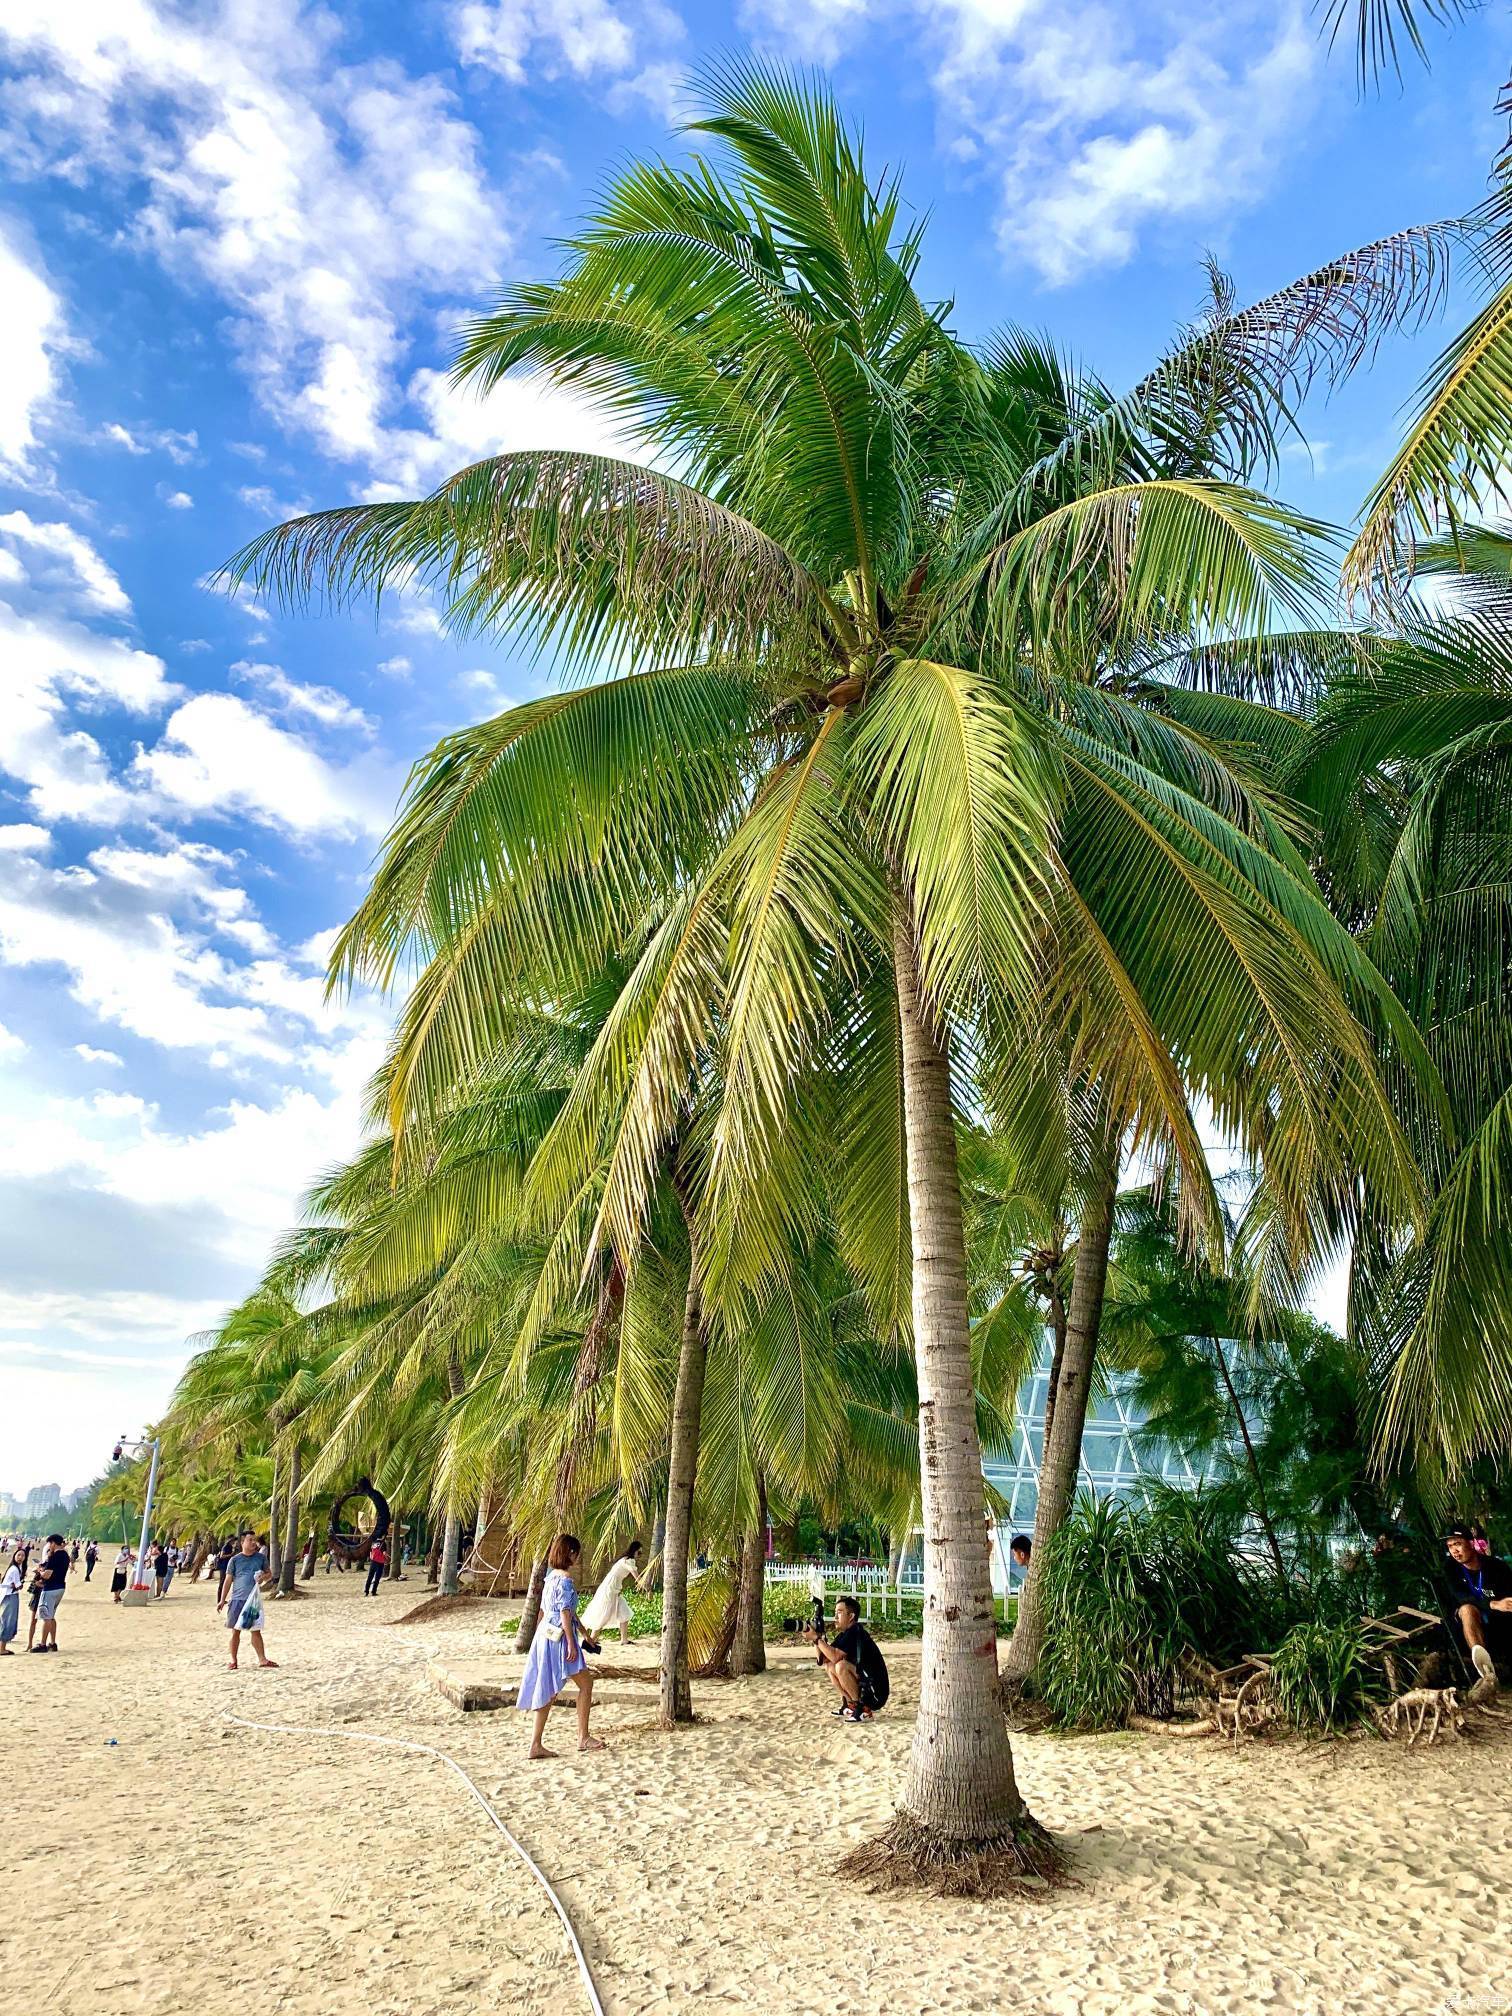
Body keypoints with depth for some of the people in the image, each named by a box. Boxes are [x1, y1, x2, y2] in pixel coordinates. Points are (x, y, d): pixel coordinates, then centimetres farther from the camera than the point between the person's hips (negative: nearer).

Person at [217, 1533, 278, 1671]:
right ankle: (233, 1660, 17)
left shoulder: (261, 1557, 6)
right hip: (237, 1599, -1)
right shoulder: (235, 1560, 0)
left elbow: (269, 1575, 13)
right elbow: (228, 1580, 3)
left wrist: (264, 1577, -10)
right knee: (235, 1631, 4)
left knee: (256, 1631, 4)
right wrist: (222, 1600, -2)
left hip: (254, 1599, 1)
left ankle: (262, 1659, 9)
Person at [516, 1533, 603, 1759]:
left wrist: (584, 1634, 26)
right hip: (560, 1638, -9)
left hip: (547, 1636, 9)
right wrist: (572, 1644, -17)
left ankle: (536, 1745, 11)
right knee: (586, 1683, 4)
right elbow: (565, 1615, -18)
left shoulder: (552, 1576, 13)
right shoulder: (565, 1579, -15)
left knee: (549, 1691, 10)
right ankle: (583, 1737, 9)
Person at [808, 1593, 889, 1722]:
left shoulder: (856, 1632, -17)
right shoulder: (843, 1635, 10)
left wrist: (816, 1638, -18)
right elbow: (823, 1660, 8)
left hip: (876, 1694, -9)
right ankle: (850, 1705, 11)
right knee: (829, 1666, 9)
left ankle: (863, 1710, -14)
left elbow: (835, 1656, -27)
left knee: (841, 1666, -26)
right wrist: (815, 1639, -5)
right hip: (864, 1688, 9)